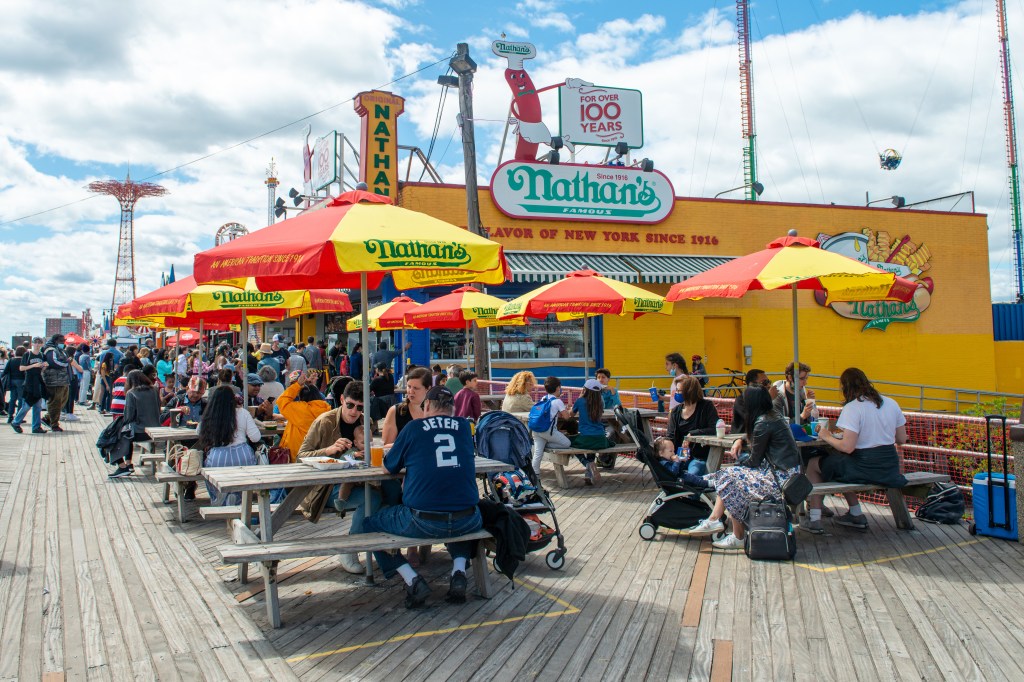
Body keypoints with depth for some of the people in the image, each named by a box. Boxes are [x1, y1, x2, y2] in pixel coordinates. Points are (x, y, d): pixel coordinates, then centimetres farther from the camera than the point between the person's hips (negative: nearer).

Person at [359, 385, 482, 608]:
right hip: (466, 522, 3)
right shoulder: (464, 426, 10)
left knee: (369, 525, 20)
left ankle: (412, 580, 3)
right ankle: (459, 571, 13)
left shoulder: (414, 427, 3)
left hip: (422, 522, -3)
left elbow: (389, 466, 13)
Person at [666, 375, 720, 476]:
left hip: (700, 457, -3)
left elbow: (715, 430, -12)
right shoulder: (675, 411, 12)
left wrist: (692, 434, -16)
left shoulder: (706, 406, 0)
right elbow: (671, 437, 5)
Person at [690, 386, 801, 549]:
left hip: (780, 478, -10)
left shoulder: (763, 423, -18)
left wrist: (740, 460, 8)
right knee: (730, 474, 10)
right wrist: (740, 440, 12)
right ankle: (714, 520, 4)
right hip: (789, 472, 10)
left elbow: (754, 461, -11)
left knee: (731, 478, -4)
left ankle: (738, 538, 4)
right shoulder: (774, 415, 10)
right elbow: (752, 434, 31)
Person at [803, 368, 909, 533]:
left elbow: (847, 447, -22)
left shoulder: (852, 408, -16)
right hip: (890, 468, 7)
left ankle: (814, 519, 9)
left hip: (865, 468, -7)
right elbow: (902, 439, 11)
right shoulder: (891, 403, 5)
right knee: (842, 464, 33)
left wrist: (826, 437, -5)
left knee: (813, 464, 12)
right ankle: (856, 515, 33)